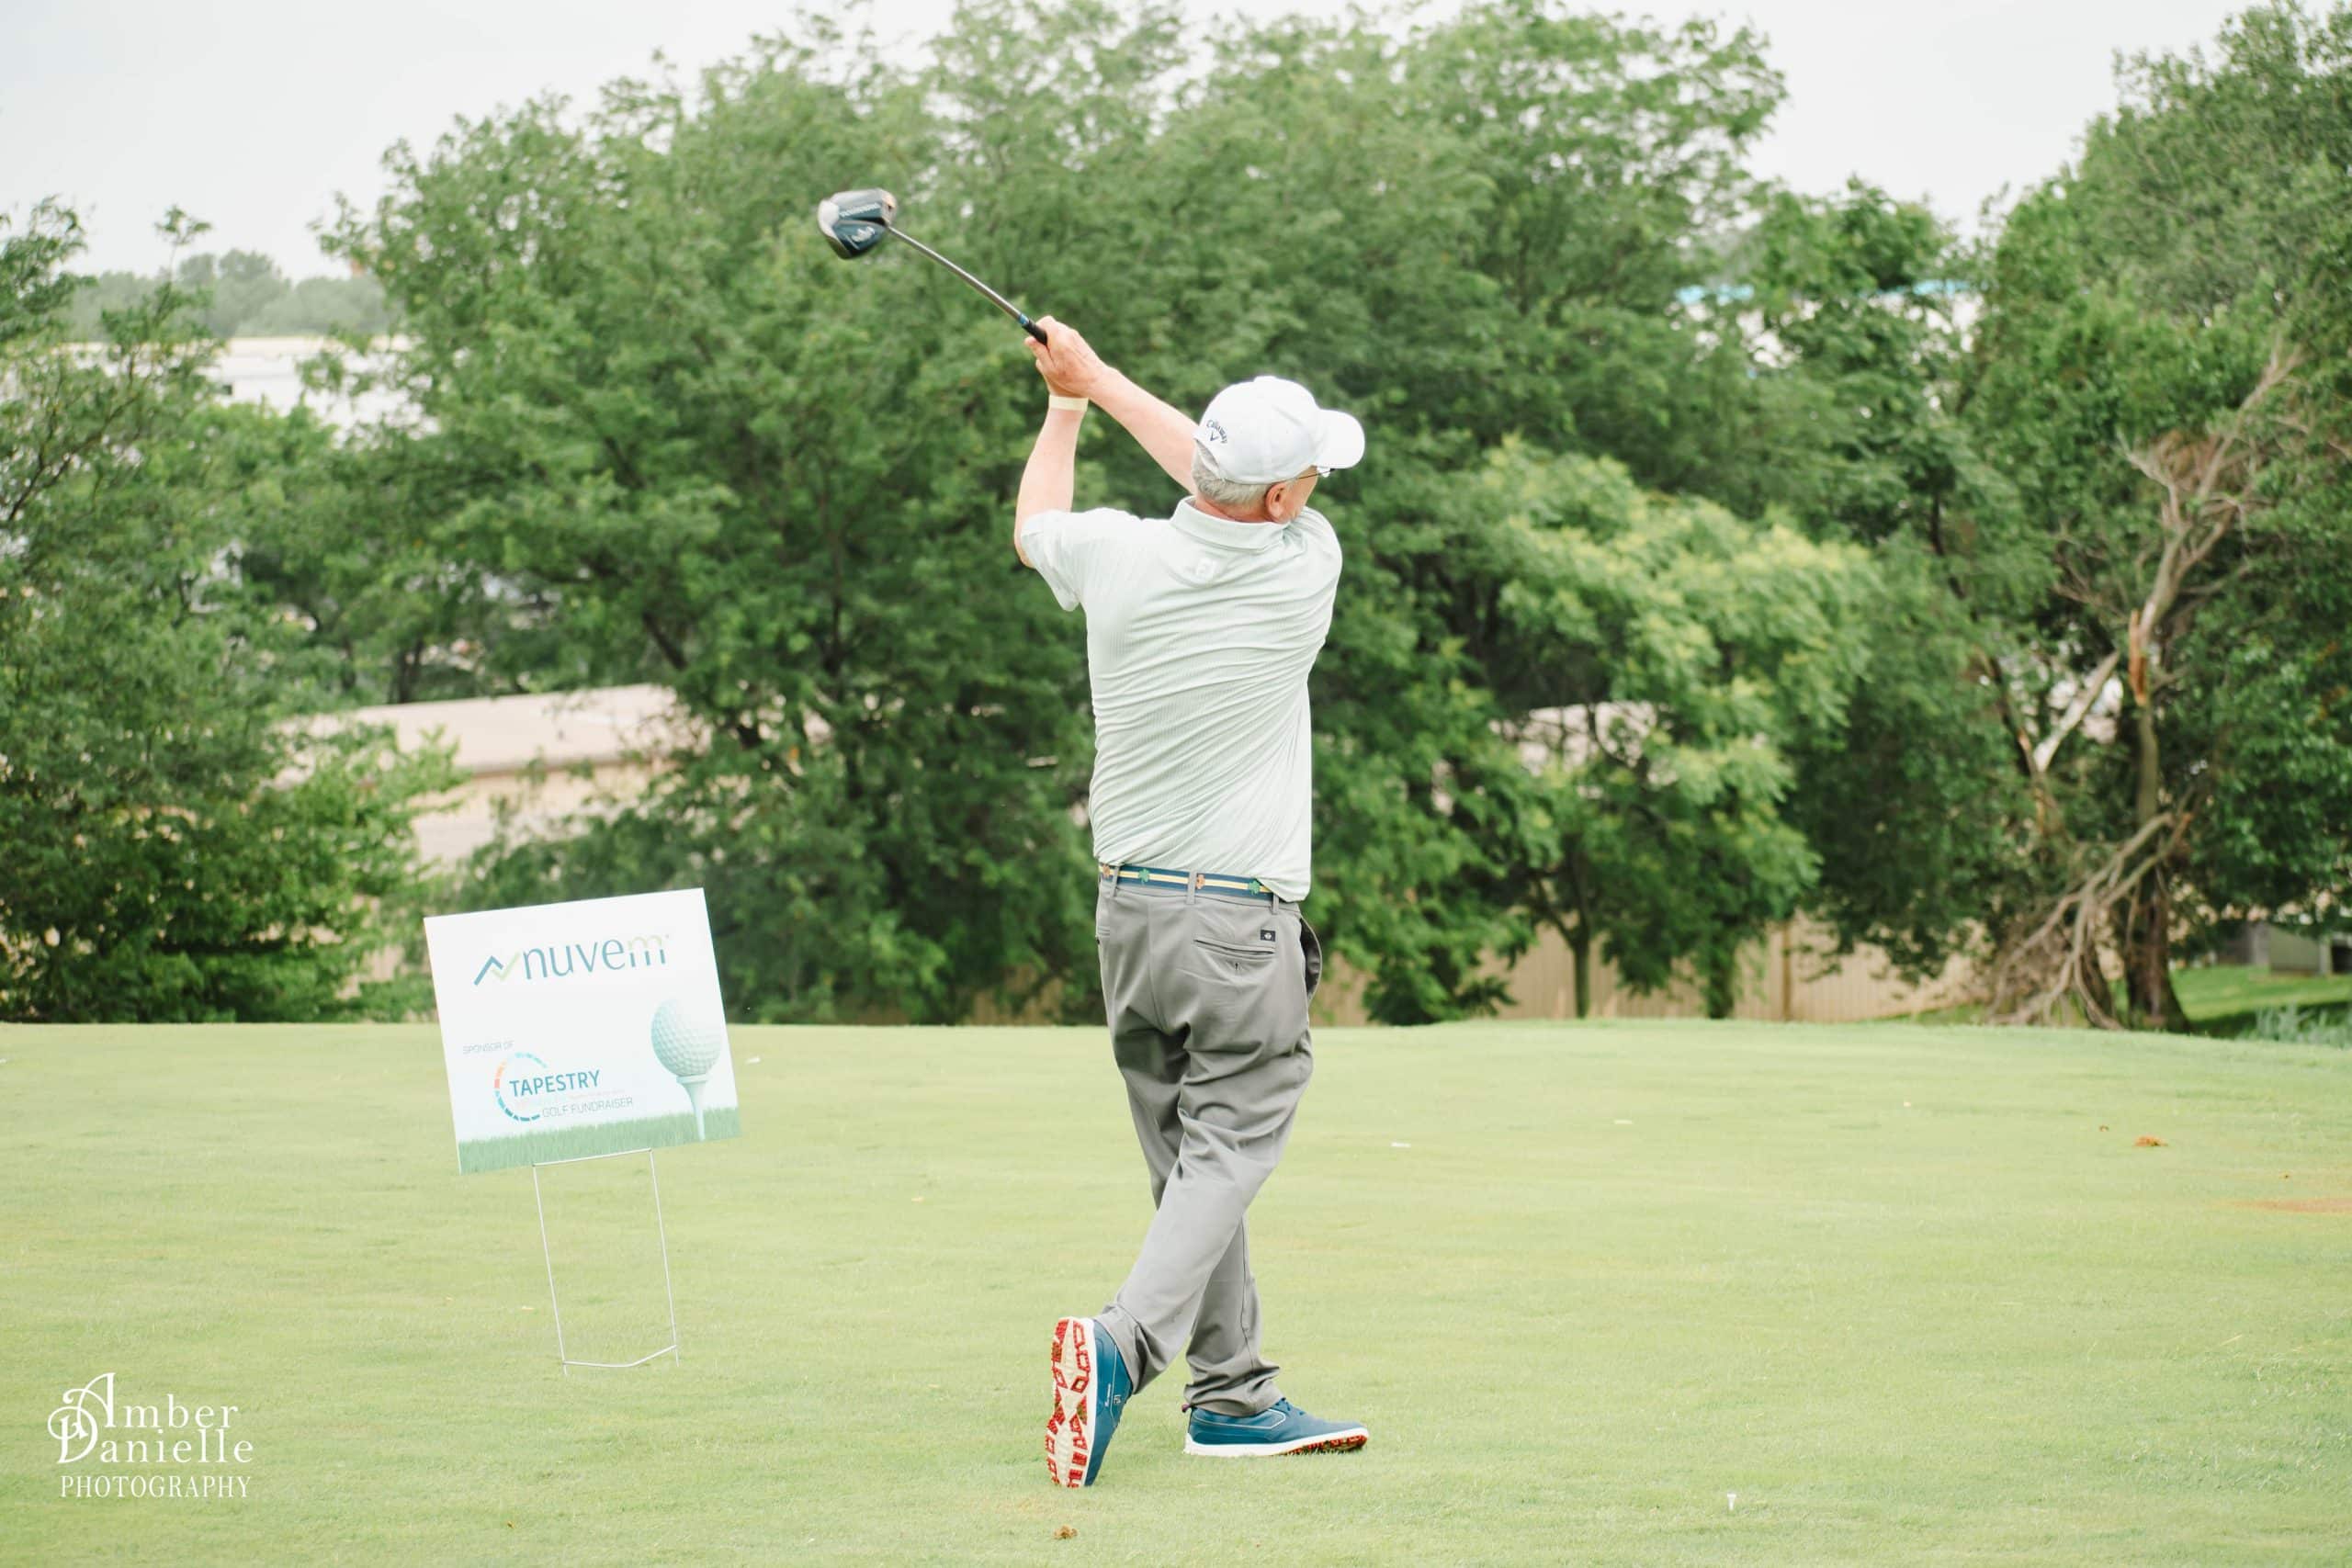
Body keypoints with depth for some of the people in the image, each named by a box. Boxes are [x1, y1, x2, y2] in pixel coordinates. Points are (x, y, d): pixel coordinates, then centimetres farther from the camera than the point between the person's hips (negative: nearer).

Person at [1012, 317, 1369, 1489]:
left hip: (1128, 908, 5)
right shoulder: (1304, 565, -12)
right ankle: (1125, 1345, -26)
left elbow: (1032, 523, 19)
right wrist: (1100, 381, 17)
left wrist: (1067, 403, 34)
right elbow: (1227, 489, 9)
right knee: (1227, 1149, -4)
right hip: (1240, 923, -5)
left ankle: (1233, 1392, 15)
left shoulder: (1115, 557, -6)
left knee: (1189, 1154, 12)